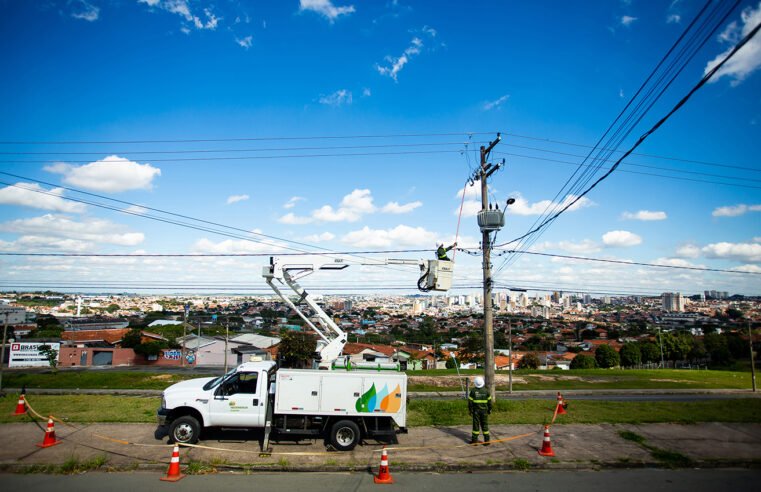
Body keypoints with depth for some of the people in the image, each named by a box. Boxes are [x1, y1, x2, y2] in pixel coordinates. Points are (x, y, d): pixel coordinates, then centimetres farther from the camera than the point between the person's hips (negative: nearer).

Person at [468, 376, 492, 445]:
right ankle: (486, 441, 8)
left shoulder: (473, 391, -9)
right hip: (484, 410, 1)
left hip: (476, 410, -1)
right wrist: (489, 410, 12)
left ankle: (474, 440, 10)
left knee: (476, 424, 5)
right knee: (485, 425, 8)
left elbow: (470, 401, -7)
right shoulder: (486, 390, -5)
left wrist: (470, 410, 3)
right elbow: (489, 401, 1)